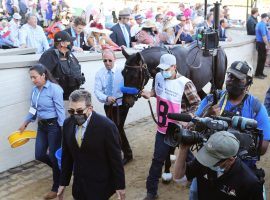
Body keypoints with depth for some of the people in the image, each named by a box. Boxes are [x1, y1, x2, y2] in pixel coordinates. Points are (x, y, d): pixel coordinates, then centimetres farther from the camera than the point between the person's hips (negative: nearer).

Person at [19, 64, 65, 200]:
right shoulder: (34, 90, 3)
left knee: (53, 156, 1)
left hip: (54, 126, -7)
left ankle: (56, 188, 19)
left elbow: (60, 111, -17)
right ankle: (60, 168, 37)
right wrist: (25, 123, 19)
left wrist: (63, 130, -19)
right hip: (41, 126, 7)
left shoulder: (54, 89, -17)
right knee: (39, 155, 8)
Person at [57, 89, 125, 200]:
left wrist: (120, 186, -8)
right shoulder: (68, 124, -4)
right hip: (78, 185, 5)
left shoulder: (106, 126, -19)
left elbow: (116, 159, -12)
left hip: (100, 186, -4)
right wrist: (63, 182, 8)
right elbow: (66, 156, 5)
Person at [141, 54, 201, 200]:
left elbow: (197, 104, -14)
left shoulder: (184, 83, -22)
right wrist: (150, 93, -3)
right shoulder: (159, 77, -4)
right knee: (158, 159, 8)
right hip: (163, 128, 4)